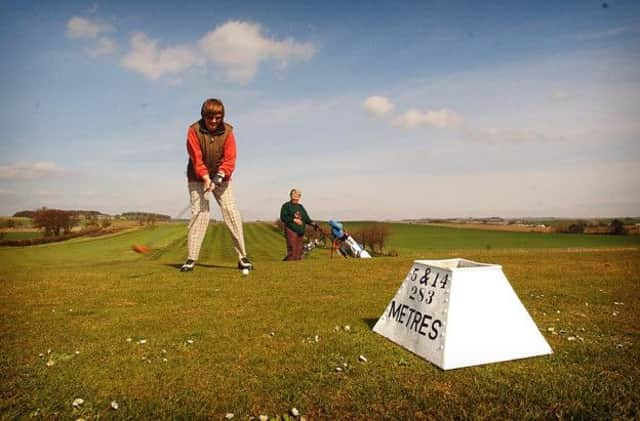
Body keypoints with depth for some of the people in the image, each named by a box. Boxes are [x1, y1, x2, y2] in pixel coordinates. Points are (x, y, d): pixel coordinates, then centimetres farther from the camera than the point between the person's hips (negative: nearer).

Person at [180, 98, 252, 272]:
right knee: (199, 213, -11)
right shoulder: (194, 130, -14)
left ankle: (242, 257, -4)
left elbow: (230, 159, -14)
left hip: (221, 177, 1)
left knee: (232, 212, -8)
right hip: (198, 178, -1)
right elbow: (196, 158, -18)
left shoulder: (227, 131, -10)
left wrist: (219, 176, -29)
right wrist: (206, 178, -31)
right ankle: (191, 258, -3)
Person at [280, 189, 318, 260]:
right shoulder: (286, 206, 2)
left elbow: (306, 218, 17)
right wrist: (294, 220, -16)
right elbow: (283, 218, -9)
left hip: (300, 231, 6)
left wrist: (313, 223, 0)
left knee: (300, 250, 7)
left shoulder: (300, 206, 20)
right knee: (292, 250, -12)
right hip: (291, 231, -6)